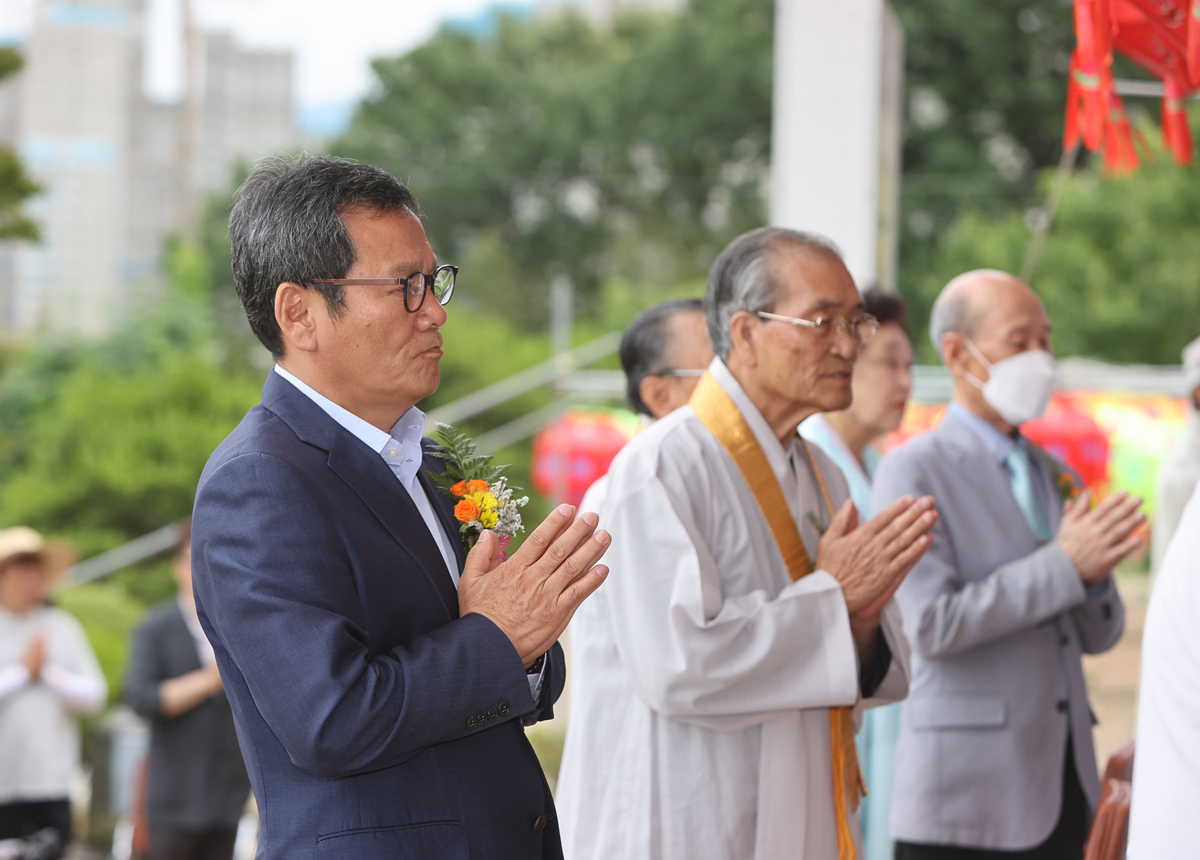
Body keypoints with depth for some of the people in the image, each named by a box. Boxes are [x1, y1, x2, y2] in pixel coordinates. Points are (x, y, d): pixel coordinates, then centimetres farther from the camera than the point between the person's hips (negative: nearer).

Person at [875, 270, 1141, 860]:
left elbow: (1098, 635, 16)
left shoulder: (1050, 472, 16)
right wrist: (1063, 567, -16)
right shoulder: (913, 473, -5)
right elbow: (930, 625, -17)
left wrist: (1095, 569, -6)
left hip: (1060, 788, 6)